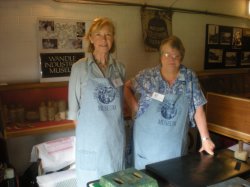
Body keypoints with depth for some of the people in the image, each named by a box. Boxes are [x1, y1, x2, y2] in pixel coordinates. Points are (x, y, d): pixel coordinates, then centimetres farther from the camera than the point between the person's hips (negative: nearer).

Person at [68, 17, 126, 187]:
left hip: (116, 135, 3)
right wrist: (84, 130, -4)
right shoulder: (79, 67, -6)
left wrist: (114, 123, 7)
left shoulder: (120, 68, 4)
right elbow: (74, 105, -2)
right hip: (91, 136, -3)